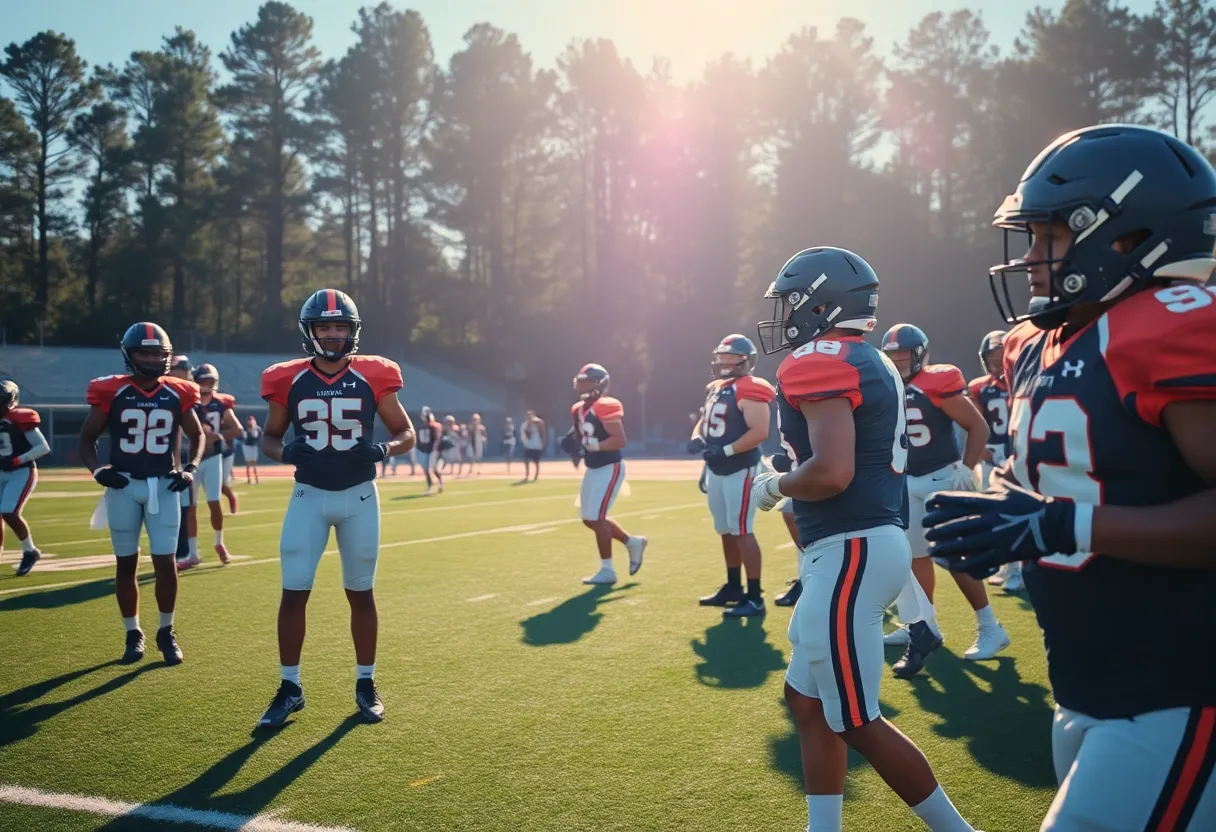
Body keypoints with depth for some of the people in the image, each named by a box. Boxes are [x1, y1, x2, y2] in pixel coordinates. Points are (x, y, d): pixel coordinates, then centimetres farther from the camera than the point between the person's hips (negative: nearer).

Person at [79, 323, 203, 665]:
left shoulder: (177, 394, 0)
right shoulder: (111, 392, -5)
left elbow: (197, 435, 15)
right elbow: (86, 439, 4)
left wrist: (190, 469, -1)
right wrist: (97, 470, -14)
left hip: (164, 486, 1)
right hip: (123, 486, 0)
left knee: (165, 562, -1)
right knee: (126, 563, 8)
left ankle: (166, 632, 16)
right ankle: (133, 634, 22)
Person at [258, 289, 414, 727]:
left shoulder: (372, 377, -5)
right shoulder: (289, 380, -2)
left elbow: (407, 433, 2)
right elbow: (269, 436, 9)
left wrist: (382, 449, -19)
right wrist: (286, 453, -14)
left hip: (359, 496, 0)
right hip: (309, 495, 1)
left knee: (360, 592, 9)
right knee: (294, 592, -2)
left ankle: (366, 684, 22)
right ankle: (289, 688, 12)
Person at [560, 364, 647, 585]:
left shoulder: (605, 408, -19)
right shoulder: (578, 409, 8)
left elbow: (621, 440, -24)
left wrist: (593, 445, -29)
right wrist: (574, 445, -2)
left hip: (610, 469, -9)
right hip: (592, 469, 9)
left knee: (596, 518, -7)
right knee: (590, 519, 13)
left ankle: (607, 570, 6)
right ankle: (633, 542, 29)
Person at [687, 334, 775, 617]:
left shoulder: (749, 391, -14)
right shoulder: (715, 389, 14)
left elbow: (760, 432, -23)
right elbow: (704, 421, 23)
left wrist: (725, 451, -26)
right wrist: (697, 439, 0)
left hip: (740, 470, -9)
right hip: (717, 470, 9)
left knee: (741, 531, -9)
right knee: (726, 531, 16)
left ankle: (754, 597, -5)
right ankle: (733, 586, 29)